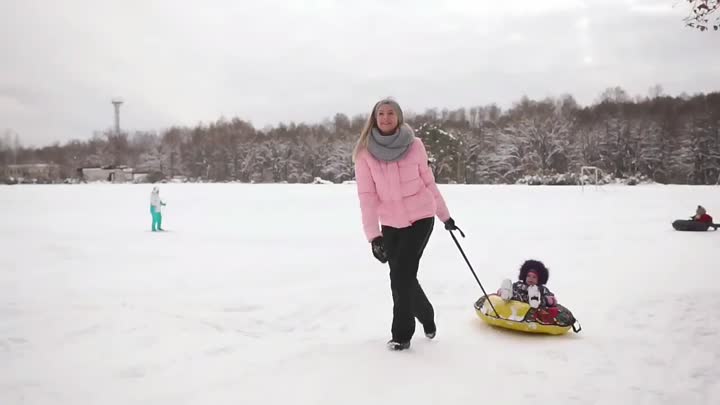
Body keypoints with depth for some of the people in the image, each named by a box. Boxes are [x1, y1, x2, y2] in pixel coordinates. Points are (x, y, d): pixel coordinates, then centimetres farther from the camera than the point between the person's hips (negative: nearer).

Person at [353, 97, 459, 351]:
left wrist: (445, 216, 11)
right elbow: (367, 196, -11)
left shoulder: (414, 145, -6)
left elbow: (429, 183, 4)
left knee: (402, 275, -10)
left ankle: (401, 334, 6)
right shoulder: (365, 152, -6)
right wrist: (373, 235, -18)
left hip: (420, 218, -2)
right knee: (403, 277, 9)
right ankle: (427, 317, 37)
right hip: (390, 224, 2)